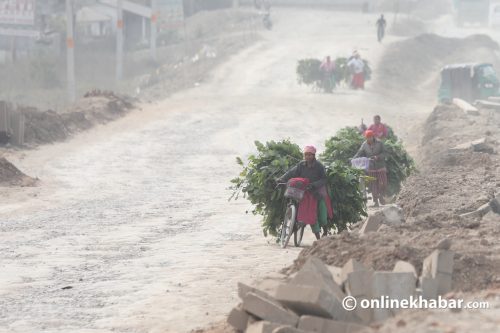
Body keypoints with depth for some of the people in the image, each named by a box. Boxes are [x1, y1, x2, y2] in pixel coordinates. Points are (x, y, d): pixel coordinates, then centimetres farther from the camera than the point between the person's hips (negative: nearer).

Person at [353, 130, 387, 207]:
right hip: (371, 168, 1)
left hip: (380, 167, -1)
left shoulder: (379, 143, -4)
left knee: (383, 183, -1)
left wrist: (377, 157, -25)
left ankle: (381, 196, 22)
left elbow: (384, 154, -7)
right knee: (373, 185, 1)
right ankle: (375, 200, 10)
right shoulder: (364, 145, 0)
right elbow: (359, 154, -2)